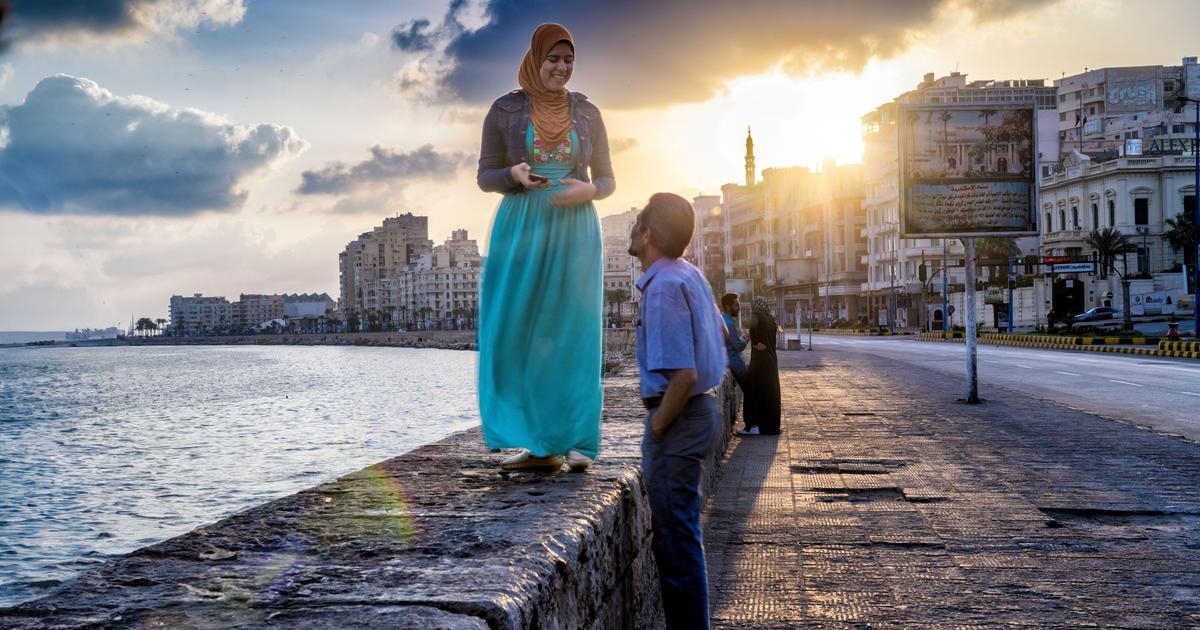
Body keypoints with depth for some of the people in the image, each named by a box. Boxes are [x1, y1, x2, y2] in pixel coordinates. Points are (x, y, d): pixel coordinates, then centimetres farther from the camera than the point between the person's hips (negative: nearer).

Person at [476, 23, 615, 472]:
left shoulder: (586, 112, 8)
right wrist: (514, 175, -17)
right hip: (521, 229, -1)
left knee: (572, 331, -2)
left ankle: (575, 441, 3)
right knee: (518, 330, -6)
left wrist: (587, 190, -12)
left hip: (574, 232, 1)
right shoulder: (505, 110, 4)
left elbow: (607, 180, 11)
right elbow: (485, 177, 5)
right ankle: (538, 444, -1)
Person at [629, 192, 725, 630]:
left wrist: (657, 428, -14)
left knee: (676, 538, -1)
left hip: (677, 418, -10)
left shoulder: (664, 287, -21)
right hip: (698, 410, 10)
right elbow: (717, 334, 21)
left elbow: (683, 375, -27)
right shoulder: (691, 275, 9)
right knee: (681, 533, 19)